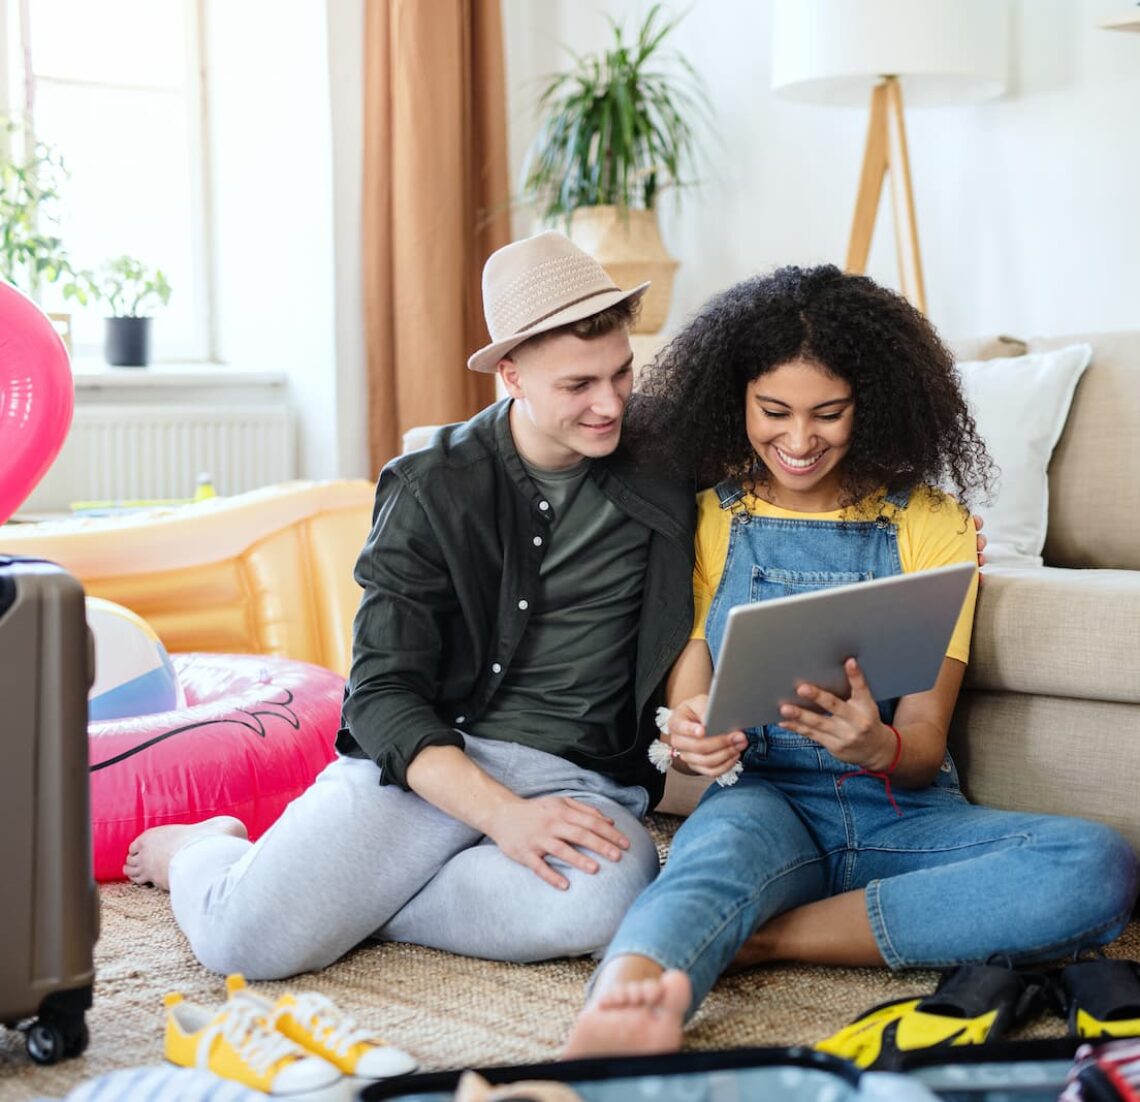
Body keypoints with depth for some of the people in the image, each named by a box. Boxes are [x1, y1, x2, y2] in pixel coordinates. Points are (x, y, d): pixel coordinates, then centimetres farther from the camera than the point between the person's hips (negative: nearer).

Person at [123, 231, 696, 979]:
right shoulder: (433, 489, -2)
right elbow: (383, 692, -6)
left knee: (602, 901, -35)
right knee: (247, 941, -23)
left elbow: (693, 626, 13)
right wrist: (500, 813, -20)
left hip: (582, 779, 2)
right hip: (427, 761, -1)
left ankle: (336, 895, -10)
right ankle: (202, 852, 16)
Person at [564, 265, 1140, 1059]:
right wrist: (689, 735, -22)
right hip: (766, 801, -1)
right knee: (723, 842, -36)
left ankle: (768, 937, -28)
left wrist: (878, 746, -25)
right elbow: (687, 701, 4)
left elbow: (924, 742, 1)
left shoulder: (932, 525, 7)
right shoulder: (708, 521, 8)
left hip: (903, 817, 2)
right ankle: (625, 1005, -67)